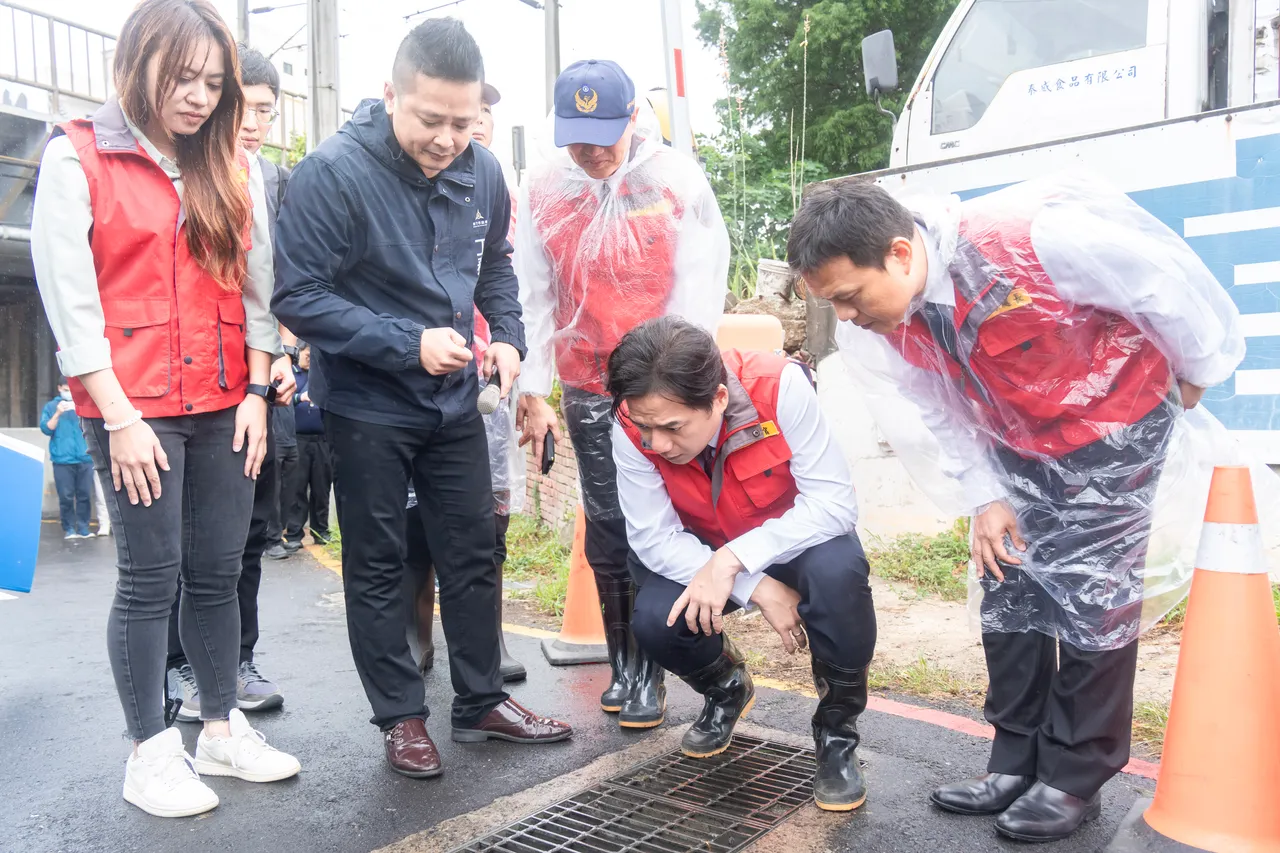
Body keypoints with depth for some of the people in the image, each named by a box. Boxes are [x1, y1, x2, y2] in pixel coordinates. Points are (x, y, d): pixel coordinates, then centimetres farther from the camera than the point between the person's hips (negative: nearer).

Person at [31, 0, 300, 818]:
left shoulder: (235, 170, 12)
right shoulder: (77, 158, -1)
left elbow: (257, 284, 11)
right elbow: (68, 296, -6)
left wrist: (258, 391, 3)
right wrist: (118, 416, -11)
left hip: (224, 409, 4)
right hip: (134, 411, -4)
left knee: (218, 574, 9)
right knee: (151, 577, 1)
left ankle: (223, 729, 23)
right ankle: (151, 753, 16)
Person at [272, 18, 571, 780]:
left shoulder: (482, 172, -2)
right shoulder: (333, 173, -19)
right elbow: (299, 297, -18)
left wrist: (509, 337, -6)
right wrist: (408, 343, -25)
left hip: (454, 401, 5)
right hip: (366, 406, -5)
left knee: (473, 552, 12)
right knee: (379, 566, 8)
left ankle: (482, 703, 28)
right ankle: (401, 717, 24)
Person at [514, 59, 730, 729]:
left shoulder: (676, 180, -6)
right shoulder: (544, 190, 1)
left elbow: (700, 293, -5)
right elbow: (532, 297, 3)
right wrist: (533, 391, 0)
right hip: (586, 392, 3)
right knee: (605, 532, 7)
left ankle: (648, 673, 12)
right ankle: (621, 664, 22)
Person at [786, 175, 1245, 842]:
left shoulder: (1029, 237, -37)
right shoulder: (880, 319, -17)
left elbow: (1167, 277, -21)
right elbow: (938, 409, -1)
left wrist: (1198, 373, -6)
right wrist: (984, 498, -5)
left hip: (1116, 419, -5)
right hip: (1017, 443, 6)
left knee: (1090, 591, -6)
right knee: (1007, 588, 5)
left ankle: (1075, 778, 11)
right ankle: (1018, 762, 20)